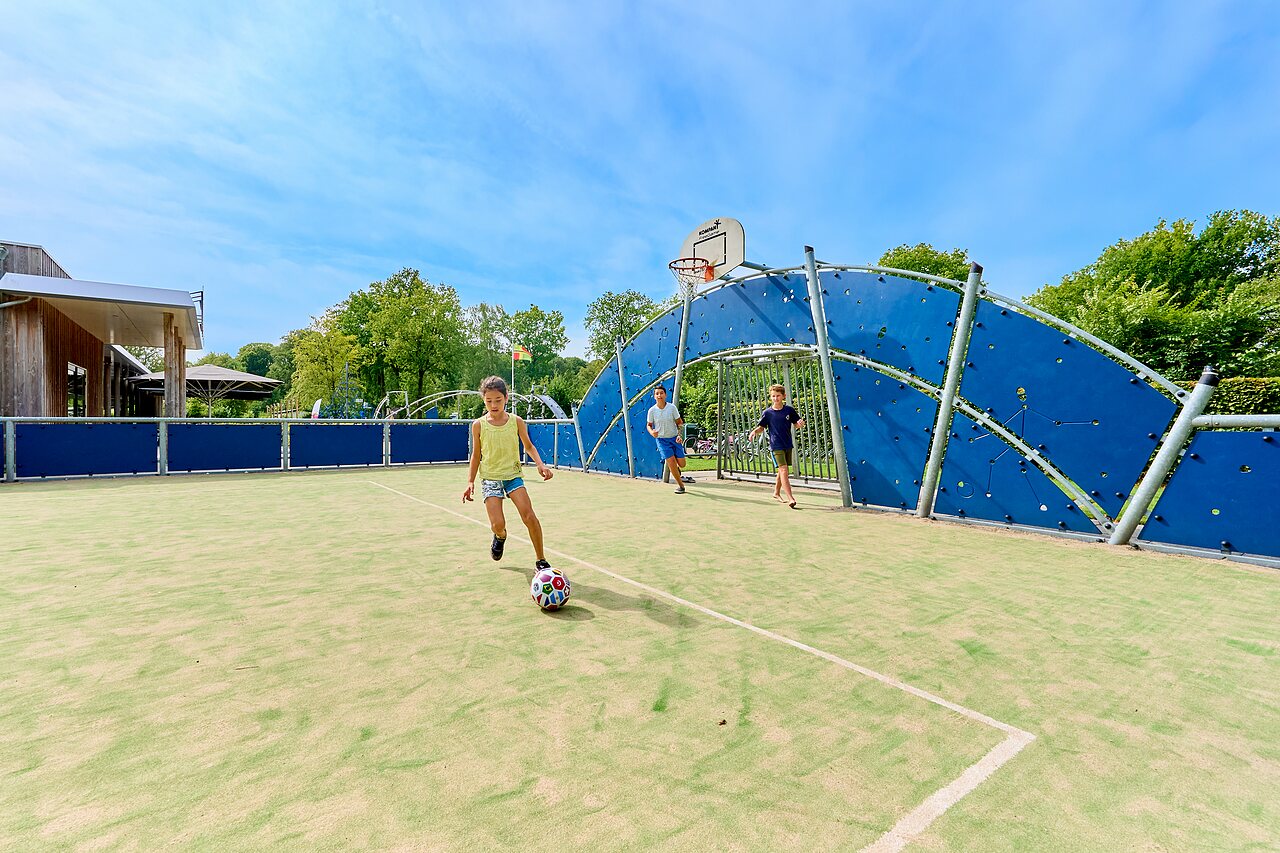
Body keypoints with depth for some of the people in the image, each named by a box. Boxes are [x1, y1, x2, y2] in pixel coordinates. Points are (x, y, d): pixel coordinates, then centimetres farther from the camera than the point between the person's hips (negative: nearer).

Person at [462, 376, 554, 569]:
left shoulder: (516, 421, -2)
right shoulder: (478, 425, -2)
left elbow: (529, 446, 9)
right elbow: (476, 455, 7)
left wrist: (540, 464, -8)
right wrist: (471, 482, 3)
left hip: (513, 475, 0)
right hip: (489, 477, 0)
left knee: (529, 517, -16)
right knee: (498, 524, -14)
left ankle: (541, 560, 1)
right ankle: (500, 536, 26)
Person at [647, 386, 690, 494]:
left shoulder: (672, 407, -7)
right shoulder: (652, 410, -7)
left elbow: (679, 422, 2)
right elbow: (649, 425, 5)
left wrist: (679, 435, -13)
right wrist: (652, 432, -17)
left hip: (675, 438, 1)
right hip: (661, 440, -1)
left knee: (681, 464, -1)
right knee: (671, 462, -13)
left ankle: (676, 468, 39)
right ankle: (680, 485, 6)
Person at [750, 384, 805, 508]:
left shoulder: (789, 410, 1)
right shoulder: (767, 413, -4)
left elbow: (797, 425, 9)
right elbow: (761, 427, 2)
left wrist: (801, 424, -14)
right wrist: (755, 431, -18)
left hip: (788, 445, 4)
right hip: (776, 445, -4)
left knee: (782, 471, 17)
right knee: (784, 470, -15)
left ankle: (776, 492, 37)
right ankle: (790, 498, -17)